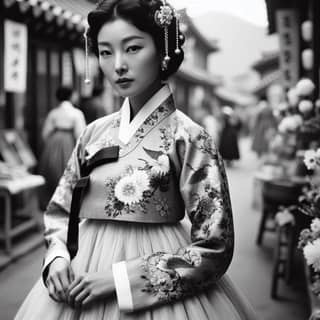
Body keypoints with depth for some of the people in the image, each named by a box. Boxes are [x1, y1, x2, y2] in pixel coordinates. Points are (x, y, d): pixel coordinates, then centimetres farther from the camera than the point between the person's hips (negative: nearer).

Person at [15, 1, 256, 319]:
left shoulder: (188, 138, -14)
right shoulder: (95, 132, 0)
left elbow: (213, 251, -15)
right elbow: (59, 210, 11)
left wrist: (120, 277, -18)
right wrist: (58, 257, -9)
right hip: (82, 284, 5)